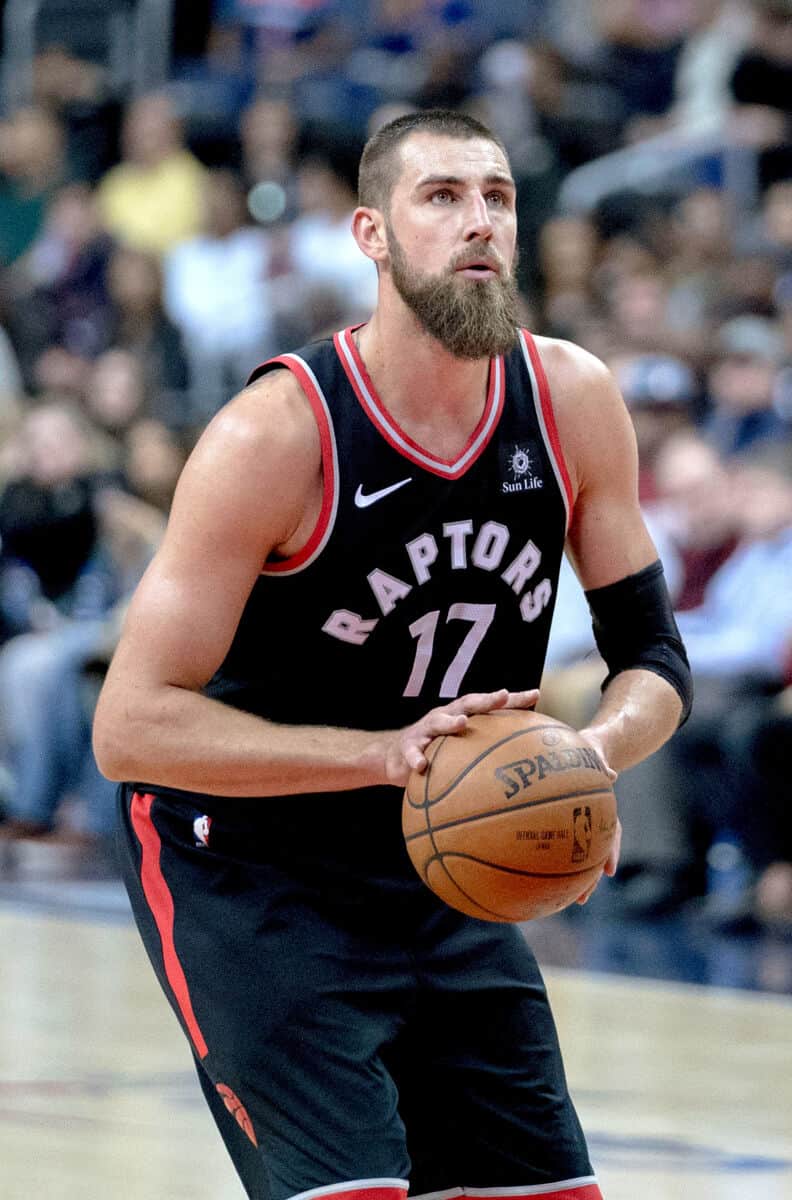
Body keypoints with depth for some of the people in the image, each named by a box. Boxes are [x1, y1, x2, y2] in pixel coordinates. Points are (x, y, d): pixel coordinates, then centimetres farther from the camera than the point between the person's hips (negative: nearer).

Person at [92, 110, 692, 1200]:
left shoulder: (573, 403, -7)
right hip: (244, 875, -6)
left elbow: (652, 657, 2)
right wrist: (384, 753, -33)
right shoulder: (276, 434, -22)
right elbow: (131, 725, -24)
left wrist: (590, 751, -22)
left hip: (444, 879, 6)